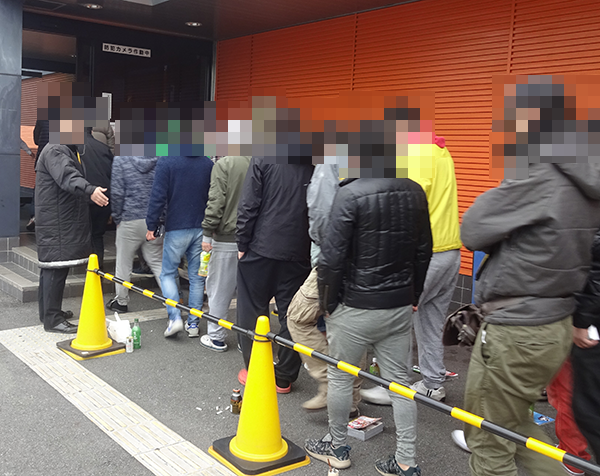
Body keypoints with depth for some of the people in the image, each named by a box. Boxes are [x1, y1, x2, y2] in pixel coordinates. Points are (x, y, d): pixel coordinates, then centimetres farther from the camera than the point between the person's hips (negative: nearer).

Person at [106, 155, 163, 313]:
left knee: (123, 262, 12)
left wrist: (117, 217, 4)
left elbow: (117, 193, -9)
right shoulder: (160, 159, 0)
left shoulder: (120, 160, -8)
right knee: (157, 262, 11)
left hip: (130, 220, -3)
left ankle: (121, 301, 25)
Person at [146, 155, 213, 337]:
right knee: (197, 276, 11)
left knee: (168, 274, 10)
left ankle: (175, 317, -4)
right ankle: (193, 323, 16)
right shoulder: (208, 164, 3)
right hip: (202, 229, 4)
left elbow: (158, 197, -12)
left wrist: (151, 225, -3)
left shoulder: (166, 161, -9)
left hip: (176, 228, -3)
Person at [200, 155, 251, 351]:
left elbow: (216, 202, -15)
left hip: (227, 238, -4)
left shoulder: (224, 164, -10)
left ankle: (216, 338, 17)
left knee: (219, 290, 8)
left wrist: (207, 233, -7)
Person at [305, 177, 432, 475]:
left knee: (339, 377, 14)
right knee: (399, 380, 13)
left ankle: (337, 446, 31)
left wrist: (327, 303, -3)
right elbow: (423, 251, 9)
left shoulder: (350, 194, -18)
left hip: (355, 308, -5)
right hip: (400, 307, 5)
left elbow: (333, 257, -17)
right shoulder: (415, 192, 1)